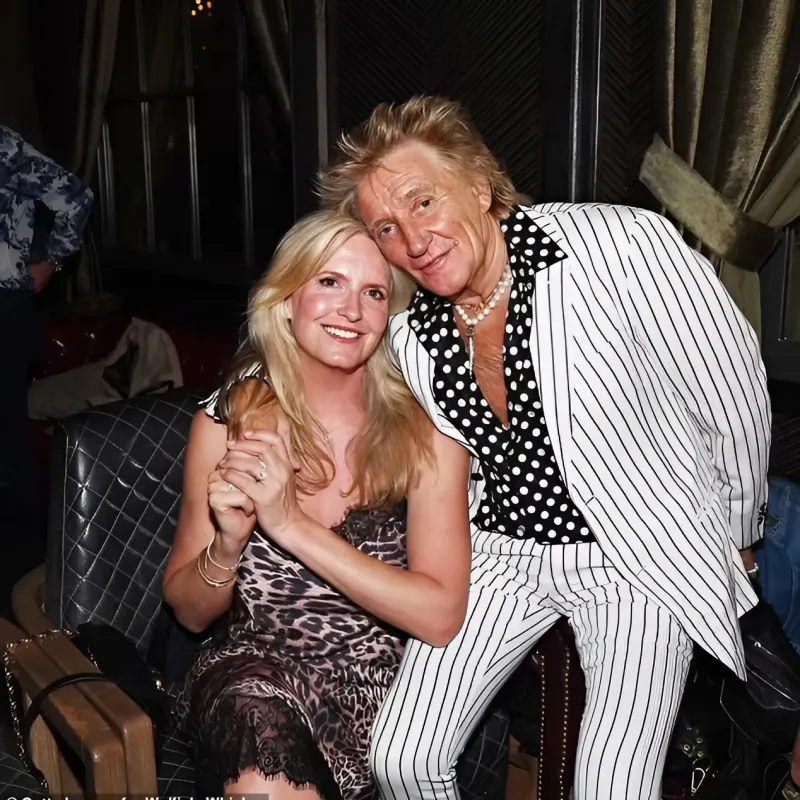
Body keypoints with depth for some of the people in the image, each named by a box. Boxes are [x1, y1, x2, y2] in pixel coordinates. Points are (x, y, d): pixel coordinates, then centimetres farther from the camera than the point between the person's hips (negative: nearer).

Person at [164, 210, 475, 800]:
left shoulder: (423, 426, -8)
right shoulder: (229, 420, -3)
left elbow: (440, 617, -15)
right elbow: (190, 611, 4)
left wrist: (291, 524, -22)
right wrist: (230, 540, -18)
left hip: (381, 675, -1)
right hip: (253, 668, 1)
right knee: (253, 714, -30)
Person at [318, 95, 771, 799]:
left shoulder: (624, 245, -21)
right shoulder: (409, 342, -5)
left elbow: (735, 392, -8)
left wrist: (736, 539, 4)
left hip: (638, 551, -3)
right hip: (501, 554, 4)